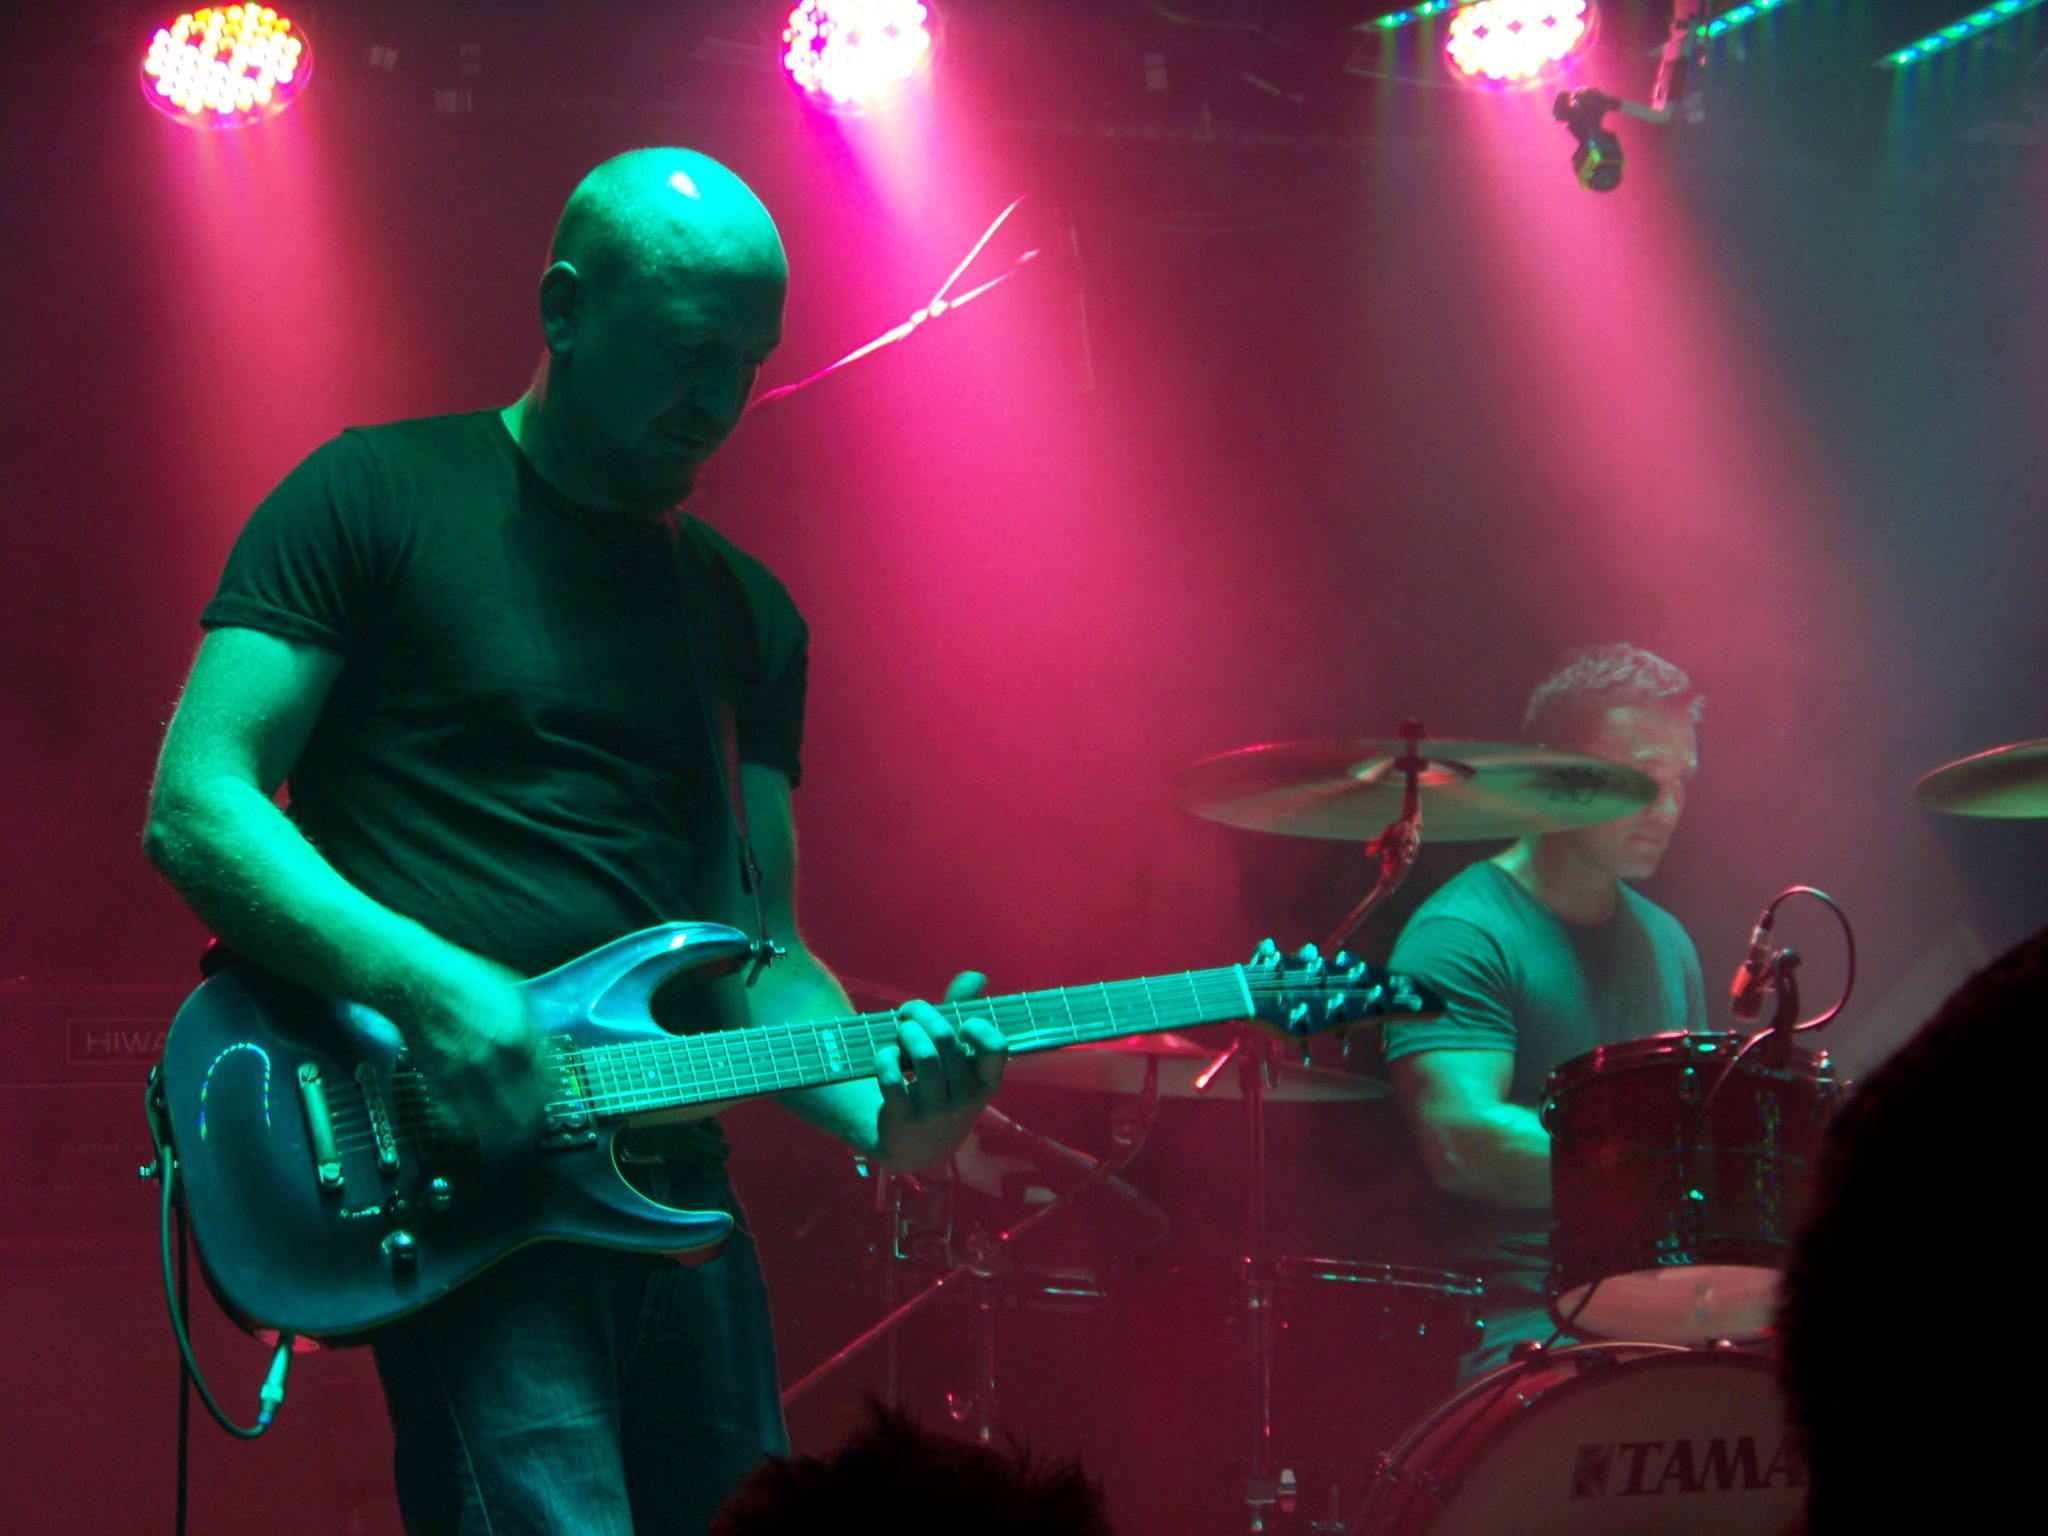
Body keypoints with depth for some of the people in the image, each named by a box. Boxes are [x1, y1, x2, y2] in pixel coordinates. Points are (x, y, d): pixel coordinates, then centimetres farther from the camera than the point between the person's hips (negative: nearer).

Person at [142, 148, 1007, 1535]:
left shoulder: (745, 614, 17)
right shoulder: (381, 499, 1)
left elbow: (756, 940, 14)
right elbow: (196, 808, -7)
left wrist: (875, 1108, -7)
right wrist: (422, 983, -21)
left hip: (675, 1194, 6)